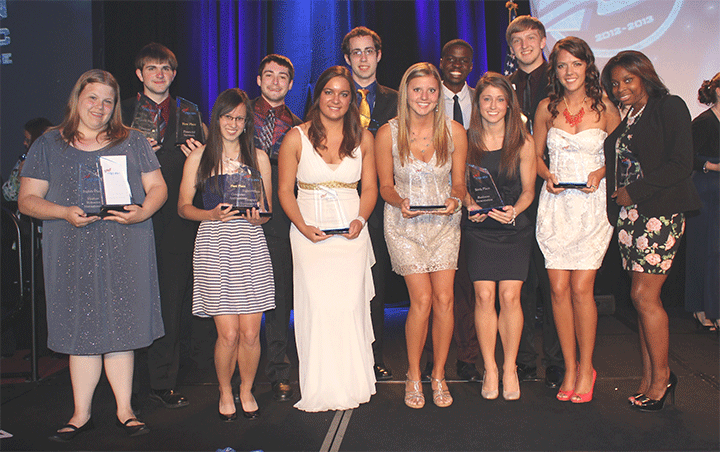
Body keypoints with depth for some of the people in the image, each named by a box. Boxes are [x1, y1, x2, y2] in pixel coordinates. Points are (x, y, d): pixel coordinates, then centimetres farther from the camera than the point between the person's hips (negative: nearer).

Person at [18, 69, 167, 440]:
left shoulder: (132, 142, 10)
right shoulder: (48, 145, 9)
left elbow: (157, 188, 8)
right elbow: (27, 200, 4)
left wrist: (142, 212, -13)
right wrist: (65, 213, -14)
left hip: (124, 252, 0)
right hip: (73, 253, 0)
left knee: (120, 330, 3)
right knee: (82, 331, 4)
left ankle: (124, 410, 15)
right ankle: (82, 413, 17)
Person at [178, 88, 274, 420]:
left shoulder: (258, 157, 11)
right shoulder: (200, 156, 7)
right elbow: (183, 206, 7)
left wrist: (258, 218, -9)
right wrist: (213, 215, -11)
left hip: (251, 243, 2)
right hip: (214, 245, -1)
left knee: (250, 333, 0)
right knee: (228, 334, -4)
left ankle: (246, 390, 26)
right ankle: (225, 392, 23)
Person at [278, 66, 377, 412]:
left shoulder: (363, 138, 8)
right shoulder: (296, 137, 1)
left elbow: (370, 188, 11)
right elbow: (285, 190, 3)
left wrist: (360, 220, -6)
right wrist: (303, 226, -10)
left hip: (352, 232, 2)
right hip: (310, 233, -1)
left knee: (350, 305, -3)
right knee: (318, 305, -6)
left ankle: (351, 384, 11)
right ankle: (321, 390, 5)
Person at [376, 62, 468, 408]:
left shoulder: (455, 132, -2)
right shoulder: (388, 133, -6)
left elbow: (459, 182, 6)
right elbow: (385, 186, 1)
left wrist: (455, 199, -16)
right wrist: (400, 202, -20)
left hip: (444, 222, 2)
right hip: (405, 224, -2)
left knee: (444, 298, -6)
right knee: (422, 299, -10)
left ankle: (438, 374, 15)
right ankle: (413, 376, 11)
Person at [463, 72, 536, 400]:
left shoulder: (523, 143, 0)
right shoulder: (467, 140, 2)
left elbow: (528, 190, 4)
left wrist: (514, 209, -15)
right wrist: (471, 206, -11)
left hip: (514, 227, 0)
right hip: (478, 228, 1)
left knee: (509, 296, -7)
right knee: (484, 295, -7)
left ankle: (510, 367, 10)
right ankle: (489, 369, 7)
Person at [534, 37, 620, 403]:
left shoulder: (605, 108, 2)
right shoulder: (546, 108, 6)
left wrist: (601, 173, -8)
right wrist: (547, 176, -4)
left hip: (592, 204, -2)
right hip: (555, 205, 2)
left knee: (581, 288, -6)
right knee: (559, 288, 0)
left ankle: (586, 367, 12)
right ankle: (570, 368, 14)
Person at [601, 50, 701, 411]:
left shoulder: (670, 107, -2)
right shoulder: (622, 118, 18)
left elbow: (681, 164, -11)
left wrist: (635, 192, -12)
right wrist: (616, 198, 3)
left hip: (659, 212, -6)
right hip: (628, 215, 6)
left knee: (644, 295, -9)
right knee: (643, 299, 6)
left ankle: (661, 375, 8)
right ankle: (649, 380, 13)